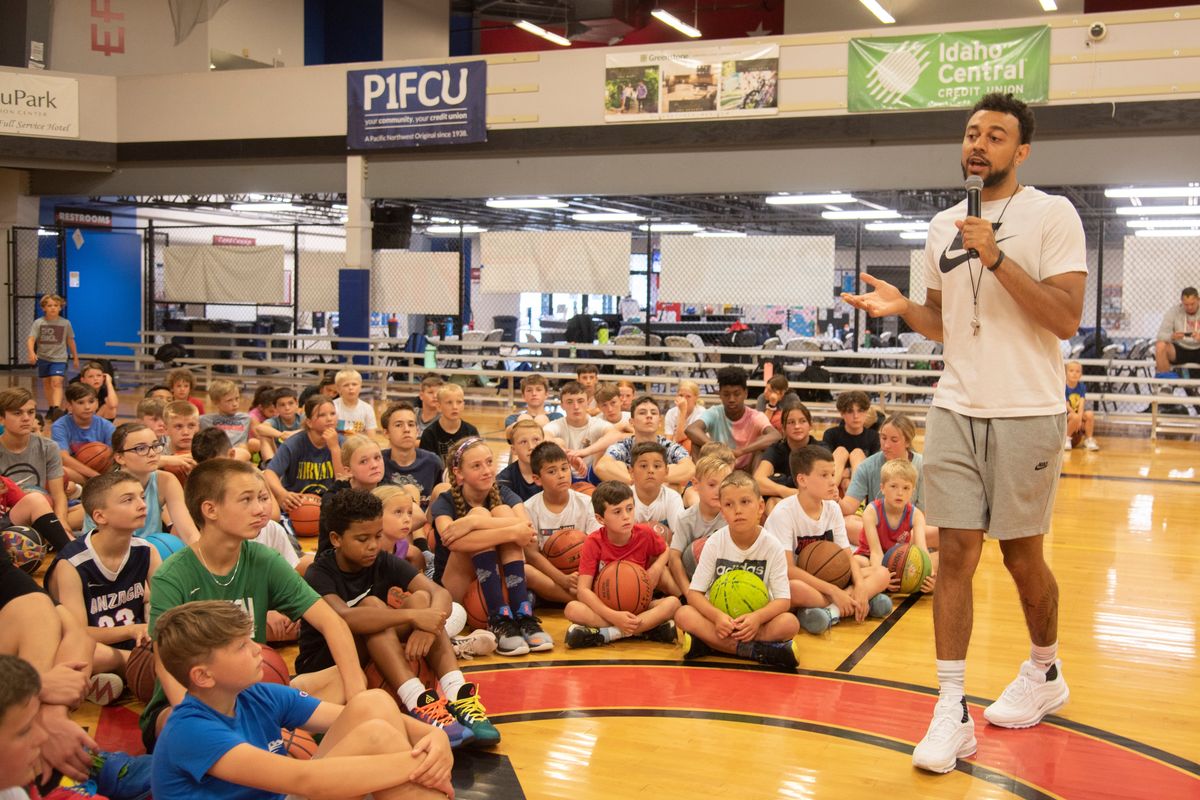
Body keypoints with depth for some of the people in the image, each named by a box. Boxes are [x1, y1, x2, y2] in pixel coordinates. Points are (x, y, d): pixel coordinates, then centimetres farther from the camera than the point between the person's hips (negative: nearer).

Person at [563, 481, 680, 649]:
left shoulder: (645, 534, -8)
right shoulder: (594, 542, -14)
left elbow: (664, 551, 16)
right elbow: (583, 589, -20)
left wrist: (656, 568, -8)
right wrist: (614, 616, -33)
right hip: (605, 607, -2)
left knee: (673, 602, -26)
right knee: (572, 609, -31)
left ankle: (604, 634, -30)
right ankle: (649, 628, -30)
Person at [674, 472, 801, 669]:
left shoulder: (773, 547, -8)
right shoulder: (714, 543, -7)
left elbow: (782, 600, -12)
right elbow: (694, 593, -9)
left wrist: (757, 617, -33)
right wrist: (717, 616, -29)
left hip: (757, 620, -1)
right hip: (719, 617, 1)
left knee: (789, 623, -29)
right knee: (683, 615, -28)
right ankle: (756, 651, -32)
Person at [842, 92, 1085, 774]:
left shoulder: (1053, 215, -6)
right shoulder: (942, 226, 12)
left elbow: (1066, 319, -14)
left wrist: (995, 258, -22)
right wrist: (901, 307, -1)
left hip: (1026, 413, -4)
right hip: (955, 410, 4)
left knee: (1022, 555, 9)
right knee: (956, 553, -1)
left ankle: (1046, 674, 35)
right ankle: (953, 711, 3)